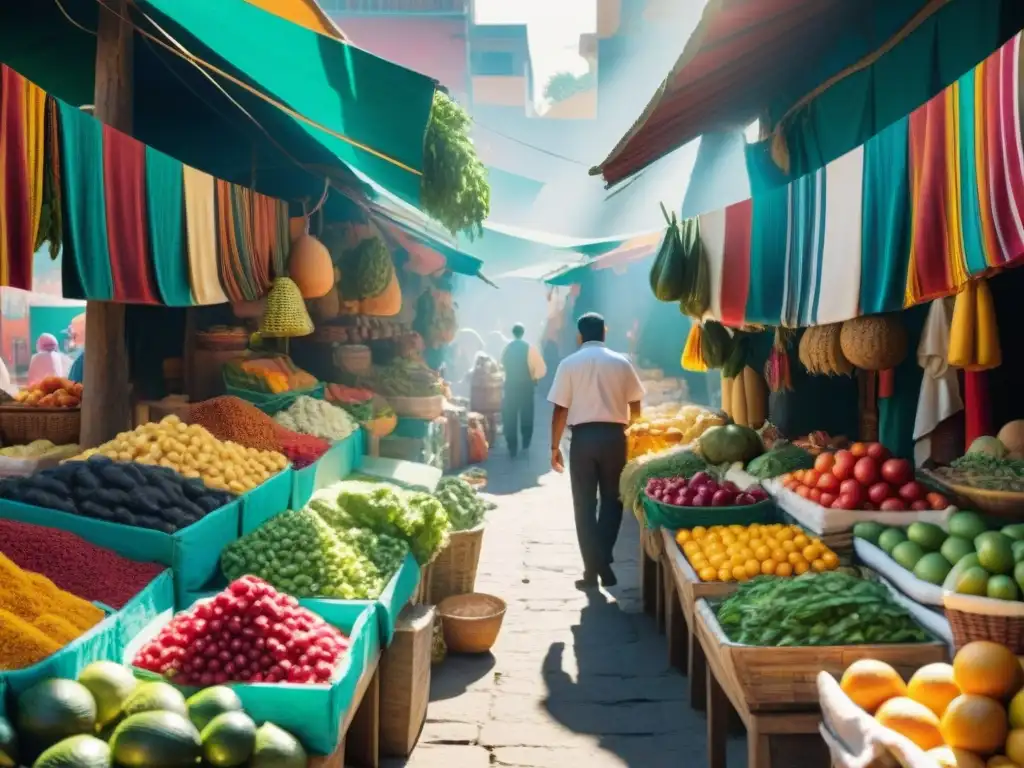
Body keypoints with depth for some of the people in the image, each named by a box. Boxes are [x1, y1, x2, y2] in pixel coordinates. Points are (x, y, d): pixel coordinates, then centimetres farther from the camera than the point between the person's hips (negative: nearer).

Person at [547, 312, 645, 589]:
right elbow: (635, 406, 7)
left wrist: (555, 446, 4)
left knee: (585, 504, 7)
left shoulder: (569, 363, 0)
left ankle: (592, 569, 8)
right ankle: (603, 562, 8)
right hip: (614, 435, 1)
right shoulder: (621, 362, 4)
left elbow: (560, 410, -4)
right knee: (612, 499, 15)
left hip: (583, 436, -1)